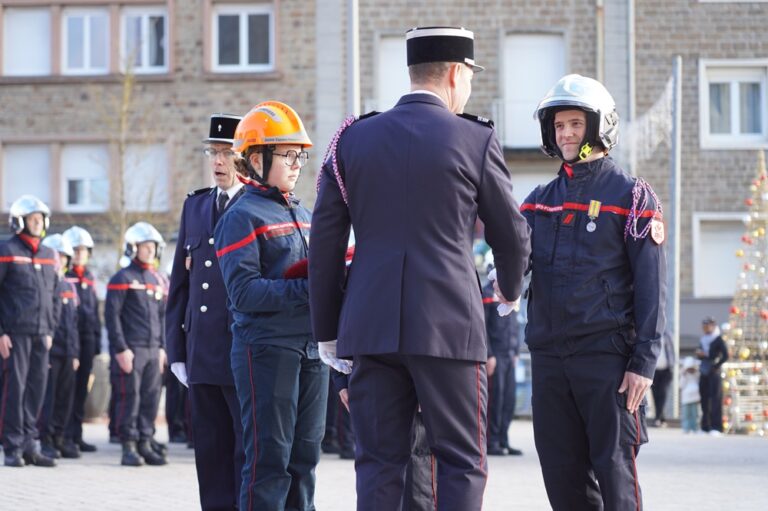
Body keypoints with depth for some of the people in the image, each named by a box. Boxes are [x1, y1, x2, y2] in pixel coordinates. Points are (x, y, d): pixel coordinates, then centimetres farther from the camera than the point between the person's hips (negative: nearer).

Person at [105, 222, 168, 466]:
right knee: (129, 398, -6)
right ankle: (129, 447, -2)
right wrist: (120, 349, -14)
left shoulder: (156, 280, 17)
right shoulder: (122, 279, -3)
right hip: (131, 350, -6)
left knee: (151, 398, 4)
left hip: (153, 351, 6)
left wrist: (162, 347, 14)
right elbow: (112, 315, -8)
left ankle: (145, 444, 10)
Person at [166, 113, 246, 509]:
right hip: (202, 358, 6)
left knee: (250, 453, -2)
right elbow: (180, 283, 17)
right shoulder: (195, 207, 15)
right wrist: (177, 352, 11)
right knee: (211, 453, 8)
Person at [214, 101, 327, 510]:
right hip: (266, 349, -7)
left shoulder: (303, 214, 17)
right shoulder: (242, 217, -6)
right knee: (269, 458, -7)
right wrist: (306, 289, -22)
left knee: (304, 456, 9)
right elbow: (243, 292, -16)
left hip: (311, 348, 7)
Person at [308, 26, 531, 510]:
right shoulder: (477, 140, -2)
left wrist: (327, 329, 13)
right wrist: (511, 288, 30)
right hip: (449, 325, -3)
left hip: (371, 326, 3)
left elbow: (325, 242, 6)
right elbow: (512, 234, 9)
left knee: (380, 463, 7)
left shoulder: (353, 139, 7)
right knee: (462, 462, 2)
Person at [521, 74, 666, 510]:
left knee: (614, 471, -6)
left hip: (607, 355, -6)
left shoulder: (631, 195, -1)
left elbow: (651, 285, -6)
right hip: (549, 354, 6)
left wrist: (644, 361, -12)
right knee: (562, 473, 7)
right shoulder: (542, 199, 16)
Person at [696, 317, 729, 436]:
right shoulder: (703, 340, 15)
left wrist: (716, 366, -13)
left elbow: (725, 356, -12)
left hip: (714, 374, -7)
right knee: (704, 400, 6)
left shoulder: (718, 340, -5)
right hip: (704, 374, 7)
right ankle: (705, 427, 10)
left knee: (715, 400, -8)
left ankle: (716, 428, -10)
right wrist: (699, 354, -2)